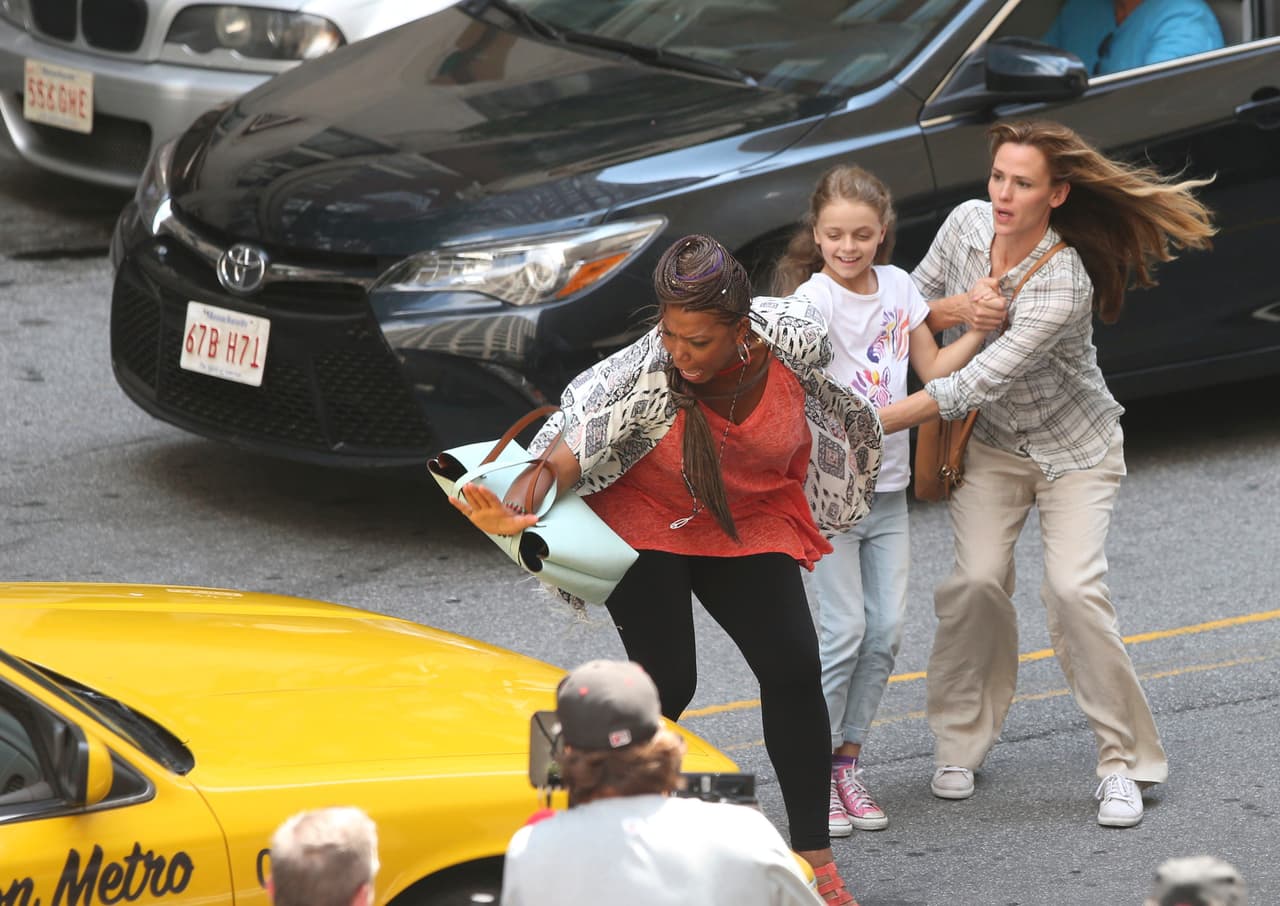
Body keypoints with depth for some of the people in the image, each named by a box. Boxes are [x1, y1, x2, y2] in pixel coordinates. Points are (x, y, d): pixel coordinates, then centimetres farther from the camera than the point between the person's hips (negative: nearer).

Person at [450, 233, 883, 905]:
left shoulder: (795, 340, -24)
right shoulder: (646, 374, -32)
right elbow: (566, 452, -37)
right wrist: (515, 508, -57)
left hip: (751, 526, 3)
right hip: (646, 527, -3)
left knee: (794, 671, -7)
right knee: (668, 681, -13)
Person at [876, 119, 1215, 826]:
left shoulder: (1063, 284, -32)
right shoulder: (967, 223, -13)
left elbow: (976, 384, -35)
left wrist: (870, 422, -36)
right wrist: (956, 308, -21)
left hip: (1075, 450, -4)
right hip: (992, 444, 4)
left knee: (1073, 589, -19)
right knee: (976, 581, -13)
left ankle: (1124, 760, -4)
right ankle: (960, 745, 5)